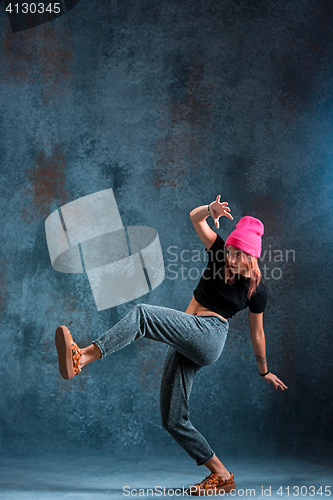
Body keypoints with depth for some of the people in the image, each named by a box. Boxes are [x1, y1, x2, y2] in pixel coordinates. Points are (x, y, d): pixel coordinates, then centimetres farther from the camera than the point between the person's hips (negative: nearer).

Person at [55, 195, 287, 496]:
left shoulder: (256, 290, 4)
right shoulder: (220, 253, 12)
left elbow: (257, 333, 16)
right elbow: (195, 218, 4)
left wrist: (264, 371, 26)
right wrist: (211, 210, -18)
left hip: (209, 335, -6)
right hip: (184, 344, 6)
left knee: (142, 314, -29)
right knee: (173, 420, 2)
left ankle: (82, 357, -44)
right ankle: (222, 477, 9)